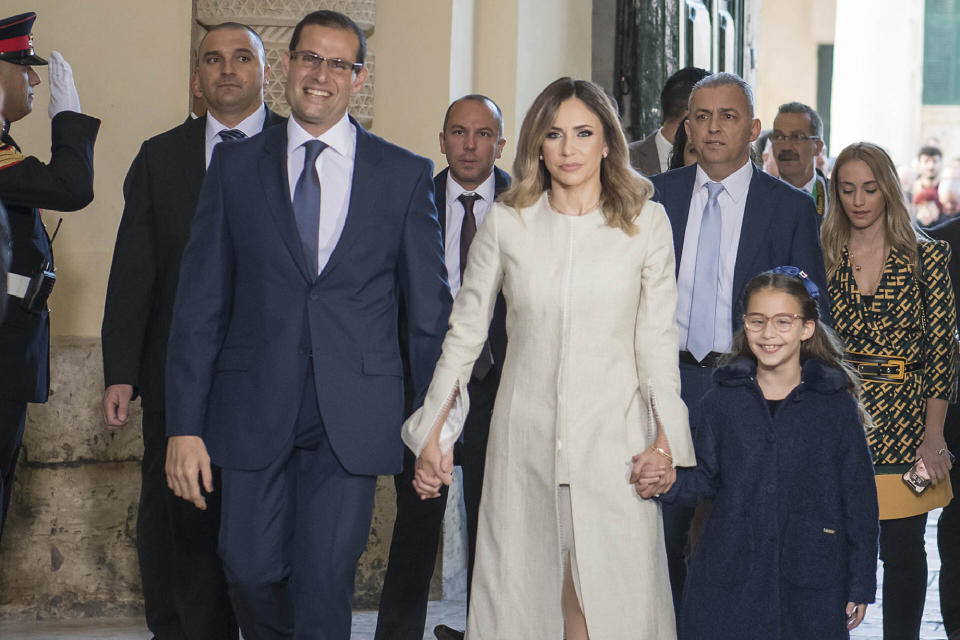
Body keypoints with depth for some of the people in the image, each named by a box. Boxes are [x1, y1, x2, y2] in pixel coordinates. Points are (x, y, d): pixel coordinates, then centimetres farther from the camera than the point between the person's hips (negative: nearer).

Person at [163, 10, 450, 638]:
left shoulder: (406, 174, 4)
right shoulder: (235, 166, 7)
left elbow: (431, 308, 6)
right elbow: (200, 303, 4)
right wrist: (185, 424, -1)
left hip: (353, 419, -1)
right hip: (255, 414, 2)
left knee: (325, 586, -2)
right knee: (251, 570, 5)